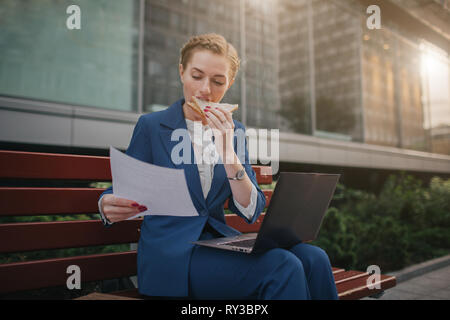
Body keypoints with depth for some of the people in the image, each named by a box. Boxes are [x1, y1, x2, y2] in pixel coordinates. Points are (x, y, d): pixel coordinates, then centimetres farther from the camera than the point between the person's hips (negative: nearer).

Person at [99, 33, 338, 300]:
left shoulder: (234, 131, 10)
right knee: (283, 268, -27)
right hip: (171, 254, -4)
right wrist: (109, 206, -21)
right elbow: (124, 193, 4)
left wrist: (227, 154, -14)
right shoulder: (151, 126, 0)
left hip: (220, 243, 4)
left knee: (312, 258, -21)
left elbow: (251, 212, 1)